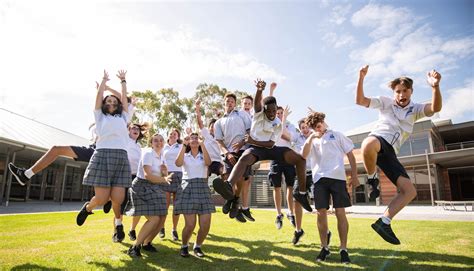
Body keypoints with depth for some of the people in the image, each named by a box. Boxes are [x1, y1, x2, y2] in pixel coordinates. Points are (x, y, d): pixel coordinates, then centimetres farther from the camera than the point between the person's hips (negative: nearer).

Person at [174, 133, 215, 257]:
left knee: (205, 225, -5)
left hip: (203, 188, 2)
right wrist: (184, 145, -15)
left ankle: (197, 246, 21)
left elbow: (208, 163, -12)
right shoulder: (185, 156, 12)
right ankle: (184, 246, 18)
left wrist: (202, 144, -18)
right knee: (190, 224, -10)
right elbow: (178, 164, -12)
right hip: (187, 187, -1)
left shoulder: (203, 155, 13)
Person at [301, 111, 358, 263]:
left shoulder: (337, 135, 13)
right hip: (319, 179, 2)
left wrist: (354, 175, 3)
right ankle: (324, 247, 14)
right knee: (321, 213, 1)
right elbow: (304, 156, 1)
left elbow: (350, 155, 11)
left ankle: (343, 249, 5)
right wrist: (311, 137, -4)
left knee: (340, 213, -5)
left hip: (337, 177, -2)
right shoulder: (312, 140, 19)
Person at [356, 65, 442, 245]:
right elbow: (360, 101, 1)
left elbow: (435, 108, -5)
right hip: (377, 140, -4)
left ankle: (383, 222, 3)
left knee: (410, 191, -5)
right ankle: (372, 179, -17)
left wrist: (435, 87, -25)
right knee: (369, 144, -45)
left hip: (390, 153, 4)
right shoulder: (386, 102, 12)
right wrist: (361, 78, -12)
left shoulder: (415, 110, 18)